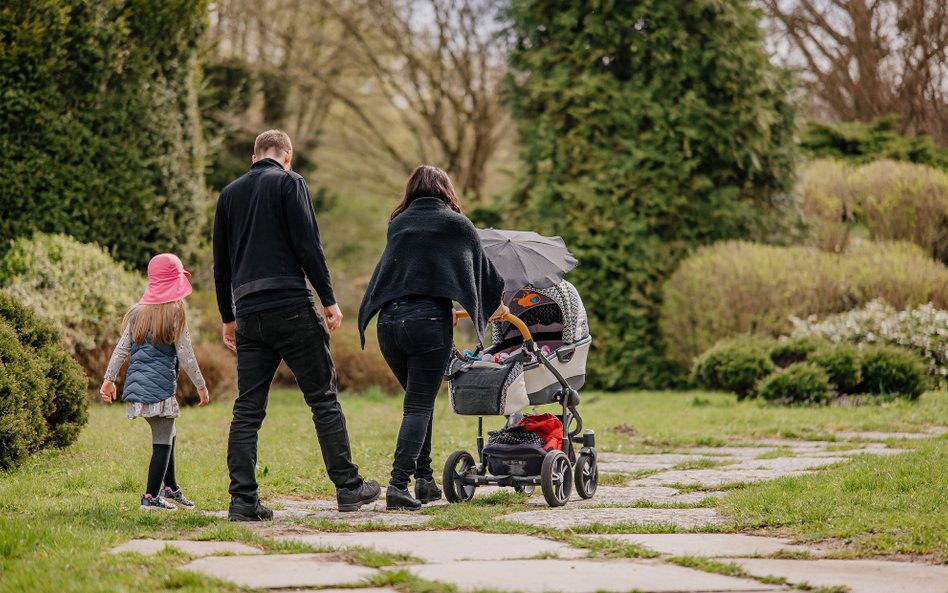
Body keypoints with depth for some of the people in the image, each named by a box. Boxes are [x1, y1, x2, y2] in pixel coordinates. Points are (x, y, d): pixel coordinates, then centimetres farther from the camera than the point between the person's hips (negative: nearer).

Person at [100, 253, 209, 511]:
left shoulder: (138, 313, 12)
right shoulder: (175, 313, -5)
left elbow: (121, 349, 10)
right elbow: (185, 355, -5)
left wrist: (109, 379, 14)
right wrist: (201, 385, 2)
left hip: (137, 384, 7)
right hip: (160, 385, -7)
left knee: (167, 435, 21)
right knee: (163, 442, -3)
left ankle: (170, 488, 27)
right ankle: (151, 497, -7)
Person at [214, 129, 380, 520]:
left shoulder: (229, 194, 17)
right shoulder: (289, 183, 0)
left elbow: (221, 263, 20)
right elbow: (307, 246, -9)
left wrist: (228, 318, 25)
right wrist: (328, 300, -5)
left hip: (249, 315, 5)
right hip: (292, 309, -5)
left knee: (247, 409, 4)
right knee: (323, 399, 3)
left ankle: (243, 499, -2)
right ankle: (348, 487, 4)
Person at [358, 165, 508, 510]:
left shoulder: (398, 224, 19)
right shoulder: (455, 224, 8)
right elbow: (481, 267, 18)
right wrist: (495, 306, 39)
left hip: (389, 320, 4)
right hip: (429, 320, -4)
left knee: (418, 400, 20)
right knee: (419, 404, -1)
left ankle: (424, 479, 21)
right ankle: (399, 483, -14)